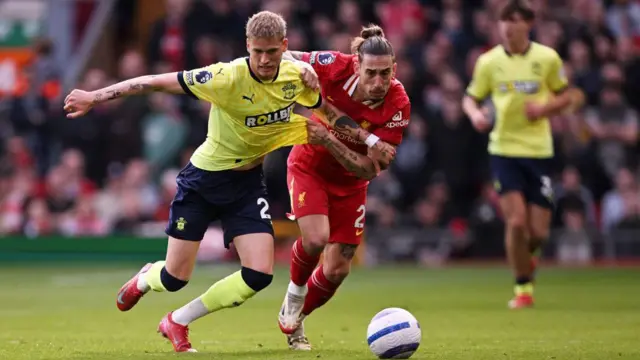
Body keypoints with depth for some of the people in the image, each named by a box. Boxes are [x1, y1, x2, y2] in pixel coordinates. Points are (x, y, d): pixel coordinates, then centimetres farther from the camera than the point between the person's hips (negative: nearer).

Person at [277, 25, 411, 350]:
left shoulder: (398, 105, -27)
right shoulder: (336, 68, -28)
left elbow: (368, 169, -28)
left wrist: (327, 138, -40)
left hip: (349, 184, 2)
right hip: (309, 167, -2)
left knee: (338, 269, 3)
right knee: (316, 238, -27)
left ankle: (293, 321, 31)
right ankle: (294, 296, 5)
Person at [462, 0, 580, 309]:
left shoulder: (547, 58, -1)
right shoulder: (488, 62, 0)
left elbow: (566, 96, 9)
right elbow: (470, 99, 9)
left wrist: (545, 108, -12)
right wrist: (475, 114, -14)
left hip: (539, 150, 1)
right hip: (504, 149, -1)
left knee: (539, 231, -1)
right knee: (516, 221, -14)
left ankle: (526, 256, 36)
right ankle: (523, 288, 4)